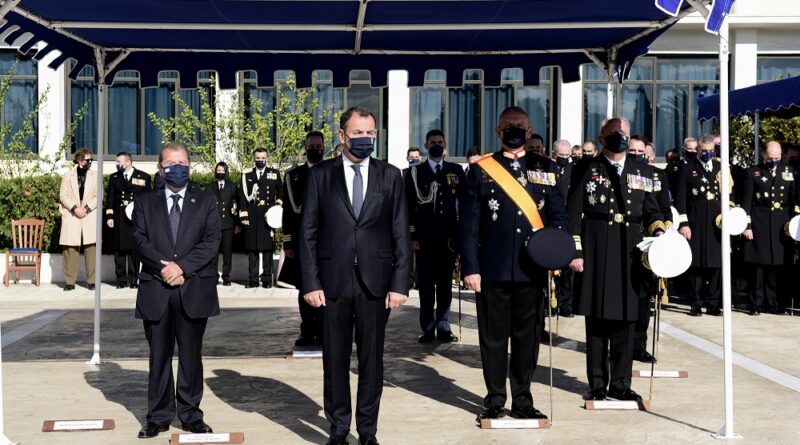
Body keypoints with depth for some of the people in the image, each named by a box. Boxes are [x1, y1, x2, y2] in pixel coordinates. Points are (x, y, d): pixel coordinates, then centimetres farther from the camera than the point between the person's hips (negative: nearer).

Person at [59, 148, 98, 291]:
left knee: (91, 248, -5)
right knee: (70, 249, -2)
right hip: (71, 216, 0)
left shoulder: (94, 176, 8)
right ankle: (70, 281, 4)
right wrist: (74, 208, -11)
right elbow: (63, 195, 3)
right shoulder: (68, 175, 8)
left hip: (89, 216, 0)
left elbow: (97, 197, 4)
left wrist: (86, 209, -9)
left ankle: (91, 280, 0)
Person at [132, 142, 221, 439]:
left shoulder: (205, 202, 9)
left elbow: (211, 242, -2)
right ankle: (159, 415, 13)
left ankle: (190, 413, 14)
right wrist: (164, 267, -15)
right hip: (156, 290, 1)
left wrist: (182, 267, -14)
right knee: (159, 355, 6)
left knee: (191, 354, 5)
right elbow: (140, 241, 0)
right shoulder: (145, 203, 12)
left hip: (194, 289, -1)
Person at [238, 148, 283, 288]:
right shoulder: (247, 175, 11)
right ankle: (253, 279, 5)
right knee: (252, 249, 1)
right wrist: (243, 216, -2)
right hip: (251, 217, 1)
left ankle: (267, 279, 3)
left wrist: (278, 205, 1)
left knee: (267, 248, -2)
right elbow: (242, 196, 6)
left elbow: (280, 191, 17)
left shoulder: (275, 174, 11)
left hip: (268, 217, -1)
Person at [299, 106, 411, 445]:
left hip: (375, 283, 1)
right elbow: (308, 233, 2)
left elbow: (401, 234, 4)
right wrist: (310, 283, -5)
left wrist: (400, 284, -3)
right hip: (333, 283, 0)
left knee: (372, 360, 7)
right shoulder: (321, 175, 4)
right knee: (335, 361, 7)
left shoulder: (390, 176, 6)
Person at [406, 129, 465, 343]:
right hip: (424, 236, -1)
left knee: (445, 283, 5)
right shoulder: (415, 172, 5)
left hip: (448, 236, 1)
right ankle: (428, 329, 6)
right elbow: (409, 206, 2)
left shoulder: (456, 171, 9)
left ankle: (444, 328, 10)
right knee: (426, 283, 1)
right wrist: (412, 235, -4)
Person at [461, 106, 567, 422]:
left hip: (531, 269, 2)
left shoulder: (546, 168, 8)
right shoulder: (480, 169, 3)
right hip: (492, 269, -1)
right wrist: (470, 267, -6)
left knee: (527, 336, 10)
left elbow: (558, 215, 7)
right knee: (493, 337, 7)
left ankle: (523, 401, 22)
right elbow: (470, 222, 0)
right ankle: (494, 399, 20)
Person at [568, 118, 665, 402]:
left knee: (626, 318, 5)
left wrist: (658, 231, -5)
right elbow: (574, 214, 0)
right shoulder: (586, 171, 4)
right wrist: (575, 251, -7)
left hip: (629, 254, 3)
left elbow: (651, 210, 16)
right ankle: (597, 383, 12)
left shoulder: (642, 172, 14)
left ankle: (620, 383, 15)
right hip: (596, 252, -3)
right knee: (596, 318, 3)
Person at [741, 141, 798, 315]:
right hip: (759, 224, -2)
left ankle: (776, 304, 9)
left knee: (779, 265, 1)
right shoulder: (753, 172, 4)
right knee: (758, 265, -2)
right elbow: (746, 201, 1)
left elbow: (795, 199, 13)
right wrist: (747, 226, -5)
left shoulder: (789, 171, 12)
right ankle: (756, 304, 4)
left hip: (782, 225, 2)